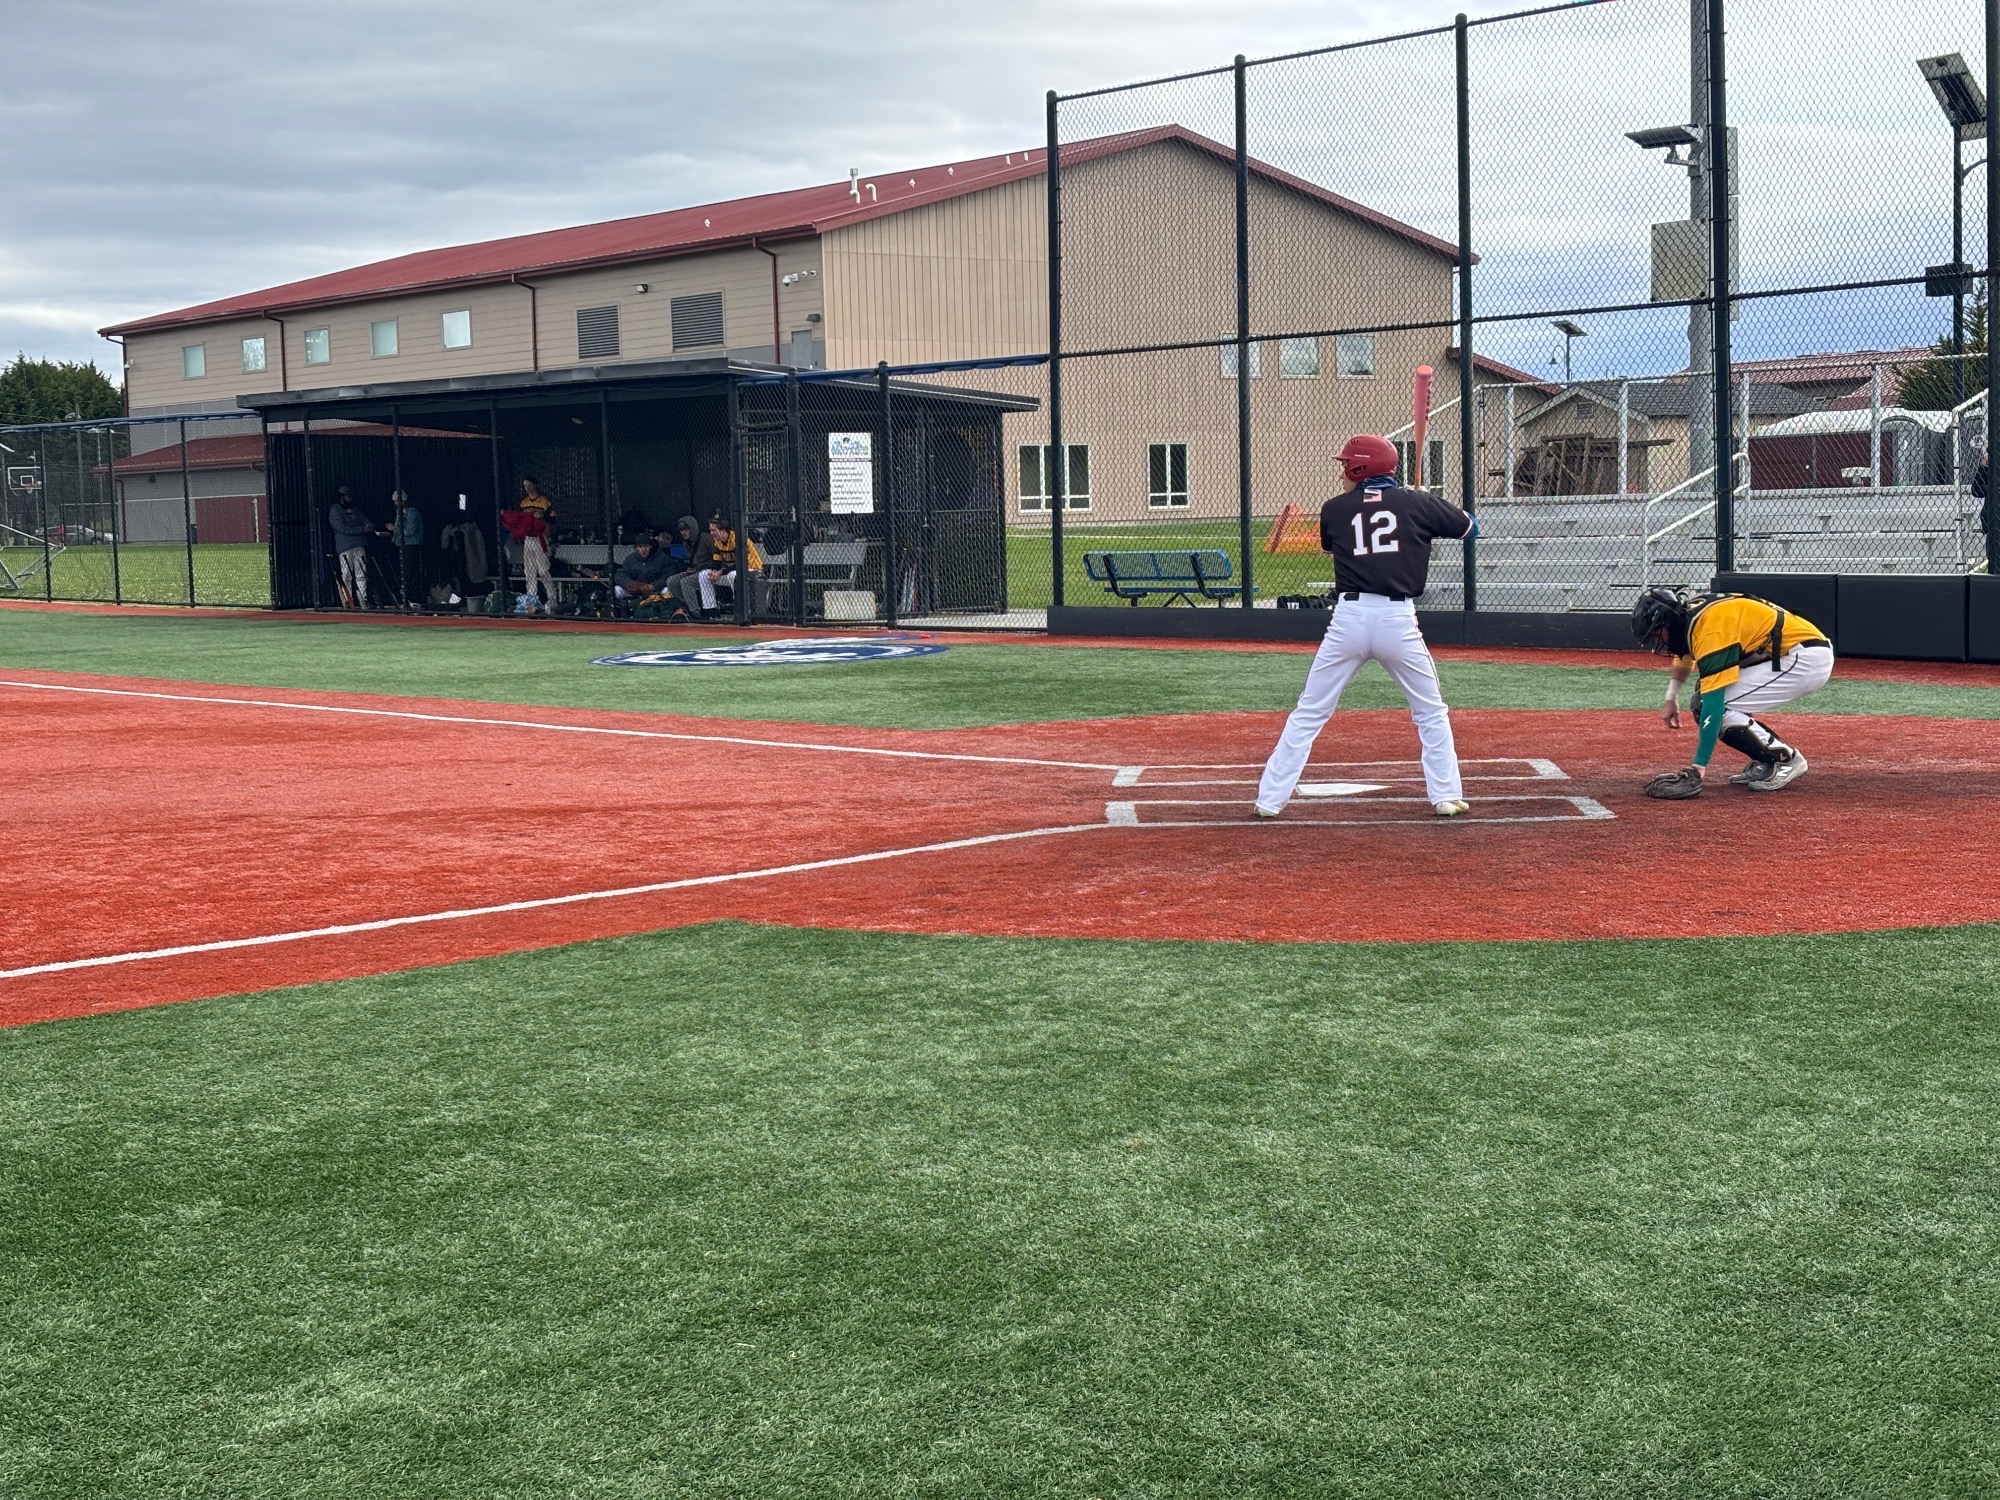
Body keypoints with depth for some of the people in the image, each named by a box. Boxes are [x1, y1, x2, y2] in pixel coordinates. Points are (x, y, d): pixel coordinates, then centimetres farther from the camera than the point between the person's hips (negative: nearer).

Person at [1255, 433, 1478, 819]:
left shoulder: (1334, 510, 7)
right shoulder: (1417, 503, 5)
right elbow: (1470, 528, 16)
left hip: (1348, 618, 0)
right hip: (1398, 618, 0)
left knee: (1308, 714, 7)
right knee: (1431, 712, 17)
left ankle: (1270, 799, 6)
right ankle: (1446, 795, 13)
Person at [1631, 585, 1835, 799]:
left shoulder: (1710, 628, -23)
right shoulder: (1690, 615, 6)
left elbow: (1714, 703, -28)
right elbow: (1684, 655, 31)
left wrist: (1698, 766, -29)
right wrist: (1672, 699, 17)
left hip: (1809, 660, -10)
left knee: (1715, 706, -14)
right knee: (1706, 701, 9)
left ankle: (1785, 760, -5)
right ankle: (1766, 761, 11)